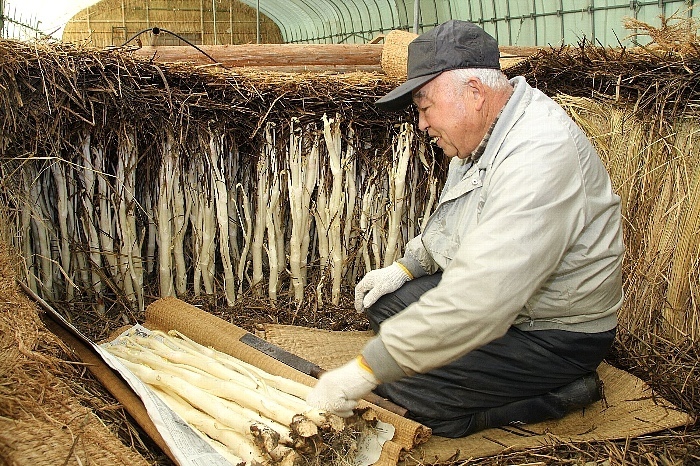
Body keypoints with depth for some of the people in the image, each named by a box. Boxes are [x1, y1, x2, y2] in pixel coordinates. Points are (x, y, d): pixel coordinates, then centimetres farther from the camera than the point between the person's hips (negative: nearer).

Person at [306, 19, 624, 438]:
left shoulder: (542, 155, -31)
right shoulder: (482, 136, 2)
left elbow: (477, 302, -38)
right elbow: (453, 223, 21)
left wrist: (365, 371, -34)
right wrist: (405, 268, 6)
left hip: (555, 334, -9)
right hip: (496, 297, 10)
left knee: (401, 386, -18)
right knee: (382, 299, 4)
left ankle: (560, 393, -4)